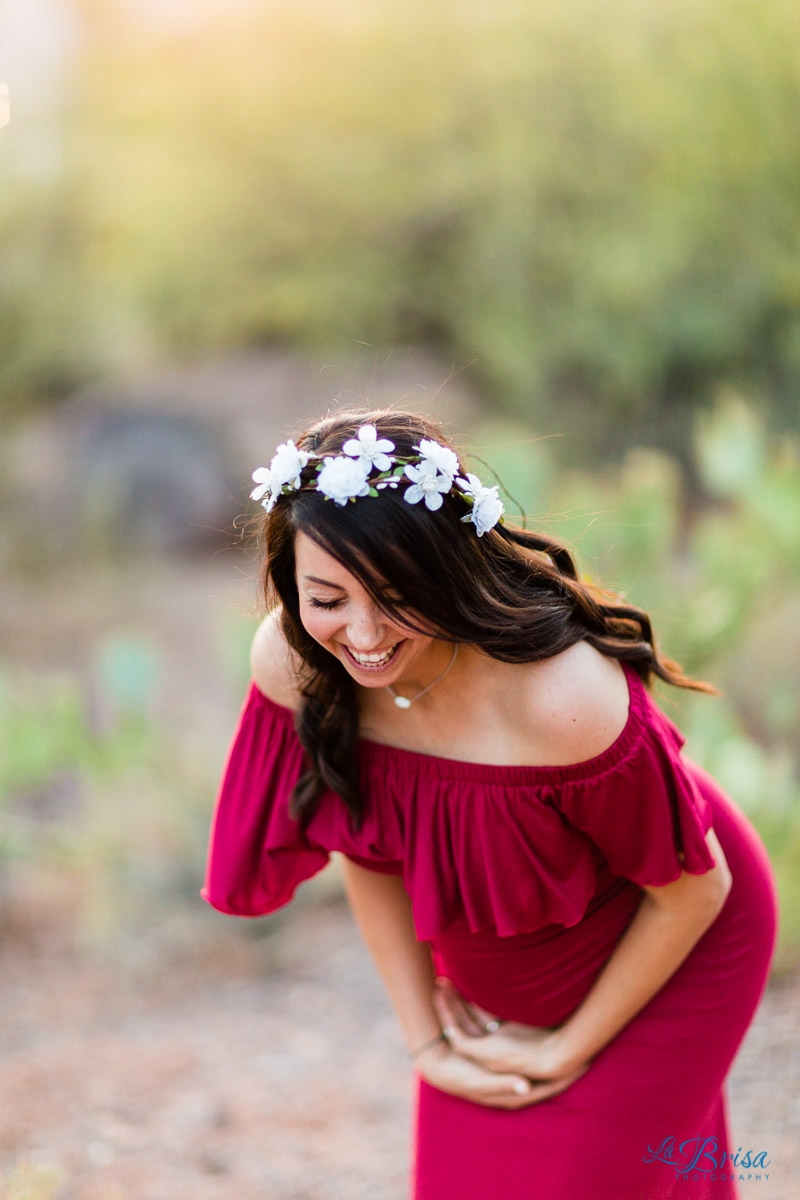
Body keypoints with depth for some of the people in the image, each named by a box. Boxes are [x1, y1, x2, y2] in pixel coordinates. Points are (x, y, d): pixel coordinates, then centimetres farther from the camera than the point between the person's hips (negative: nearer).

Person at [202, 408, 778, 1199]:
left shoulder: (561, 699, -40)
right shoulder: (289, 662, -24)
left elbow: (694, 891, -22)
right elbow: (364, 852, -5)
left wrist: (569, 1049, -10)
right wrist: (426, 1040, -2)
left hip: (661, 955, -4)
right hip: (486, 971, 5)